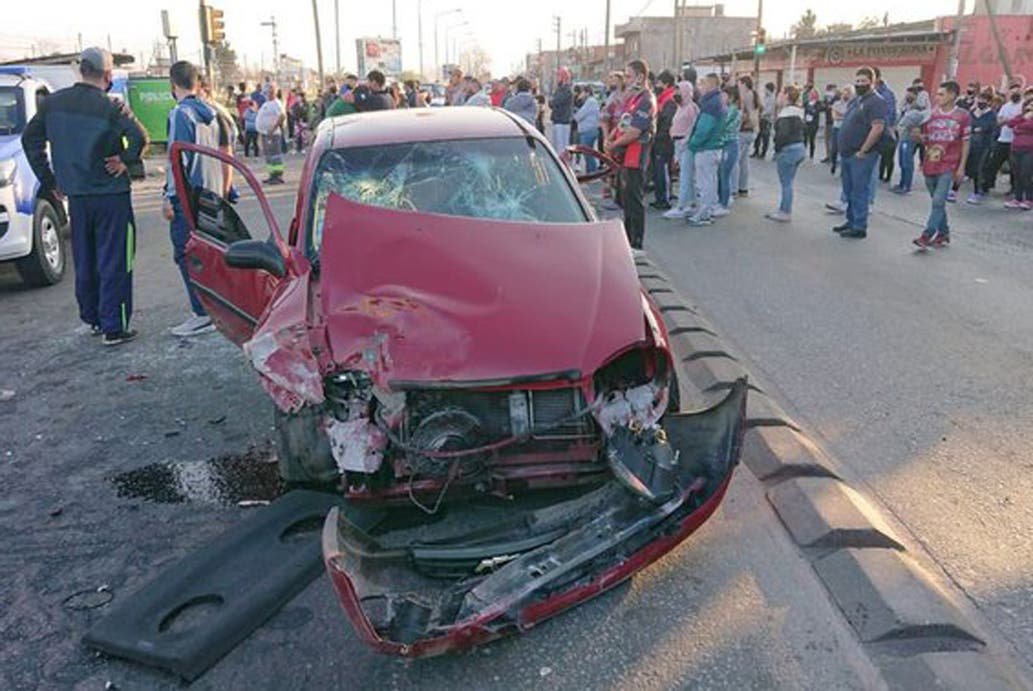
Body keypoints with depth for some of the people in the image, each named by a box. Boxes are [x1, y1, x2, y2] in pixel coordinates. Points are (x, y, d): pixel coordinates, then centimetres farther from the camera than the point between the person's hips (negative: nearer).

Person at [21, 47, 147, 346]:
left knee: (84, 261, 17)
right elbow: (139, 137, -25)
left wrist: (48, 180, 13)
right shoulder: (110, 107, -13)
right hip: (111, 195, -5)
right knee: (113, 262, 0)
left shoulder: (53, 103, 5)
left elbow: (30, 139, 9)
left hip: (75, 195, 6)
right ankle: (113, 328, -1)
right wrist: (126, 160, -7)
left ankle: (92, 318, 28)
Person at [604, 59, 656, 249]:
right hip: (625, 158, 10)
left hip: (635, 159, -10)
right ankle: (628, 239, 27)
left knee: (634, 202, -5)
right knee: (626, 200, 17)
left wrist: (613, 146, -9)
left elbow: (633, 133, -21)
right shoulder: (631, 97, 17)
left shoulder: (646, 101, -15)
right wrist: (610, 139, 0)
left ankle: (636, 244, 1)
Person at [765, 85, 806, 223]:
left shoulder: (786, 112, -15)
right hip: (799, 148, 9)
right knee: (787, 183, 16)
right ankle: (783, 210, 23)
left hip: (788, 150, -9)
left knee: (786, 183, 0)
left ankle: (786, 213, 6)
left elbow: (784, 133, -23)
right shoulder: (798, 111, 13)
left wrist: (777, 148, -12)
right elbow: (803, 128, 17)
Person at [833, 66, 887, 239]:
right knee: (849, 191, 15)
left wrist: (862, 151, -21)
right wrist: (843, 148, 14)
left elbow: (877, 128, -21)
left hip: (861, 156, -9)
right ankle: (851, 221, 26)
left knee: (859, 192, -5)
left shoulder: (876, 102, -12)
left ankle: (859, 227, 0)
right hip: (847, 154, 9)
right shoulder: (855, 100, 17)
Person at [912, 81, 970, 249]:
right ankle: (943, 233, 25)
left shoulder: (963, 116, -2)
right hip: (930, 164, 4)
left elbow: (965, 143, 1)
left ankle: (927, 235, -13)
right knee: (937, 202, 13)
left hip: (948, 166, -4)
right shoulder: (931, 114, 6)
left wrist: (961, 166, -3)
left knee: (938, 201, -12)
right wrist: (917, 135, -6)